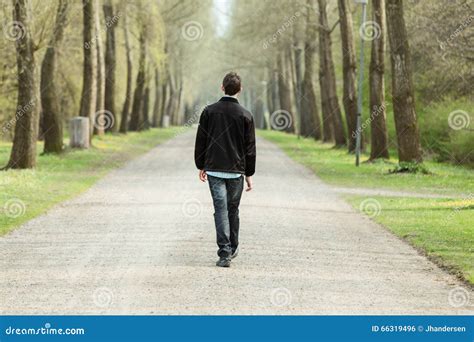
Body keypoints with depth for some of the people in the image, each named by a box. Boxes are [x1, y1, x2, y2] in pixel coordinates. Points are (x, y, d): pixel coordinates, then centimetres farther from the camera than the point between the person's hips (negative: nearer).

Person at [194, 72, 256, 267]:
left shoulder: (209, 111, -1)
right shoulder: (245, 115, -3)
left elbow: (200, 141, 3)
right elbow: (250, 148, -1)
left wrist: (201, 166, 14)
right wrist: (249, 174, 6)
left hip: (214, 169, 0)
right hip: (236, 170, 0)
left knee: (220, 209, -3)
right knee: (233, 209, 15)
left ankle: (224, 252, -13)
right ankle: (232, 249, 27)